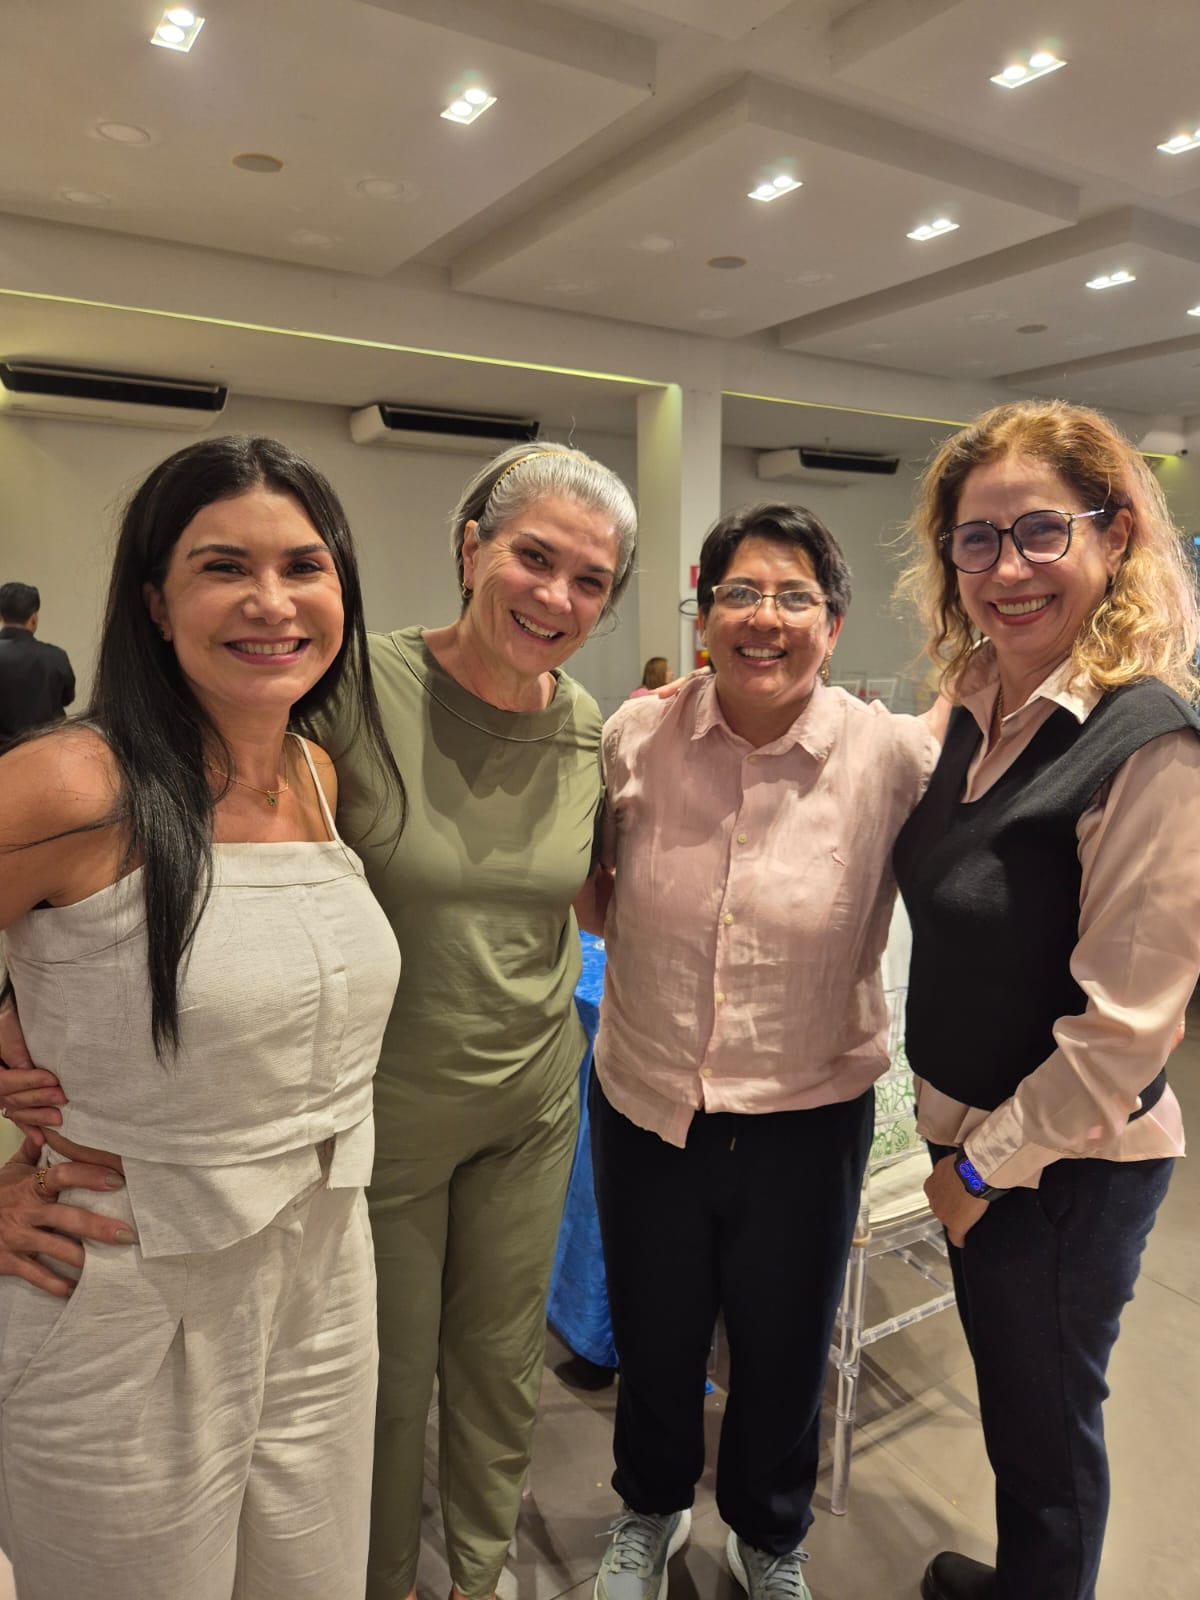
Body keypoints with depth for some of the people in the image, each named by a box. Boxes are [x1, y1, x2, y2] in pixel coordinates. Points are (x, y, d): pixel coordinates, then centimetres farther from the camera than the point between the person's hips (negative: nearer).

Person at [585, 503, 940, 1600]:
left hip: (808, 1116, -1)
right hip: (645, 1104, 2)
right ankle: (651, 1510, 58)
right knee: (653, 1341, 24)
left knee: (785, 1354, 22)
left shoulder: (893, 757, -14)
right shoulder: (636, 736, -10)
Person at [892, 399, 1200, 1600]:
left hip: (1065, 1165, -7)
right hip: (976, 1137, 7)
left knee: (1043, 1422, 16)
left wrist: (986, 1167, -13)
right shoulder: (983, 710, 1)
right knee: (1011, 1396, 28)